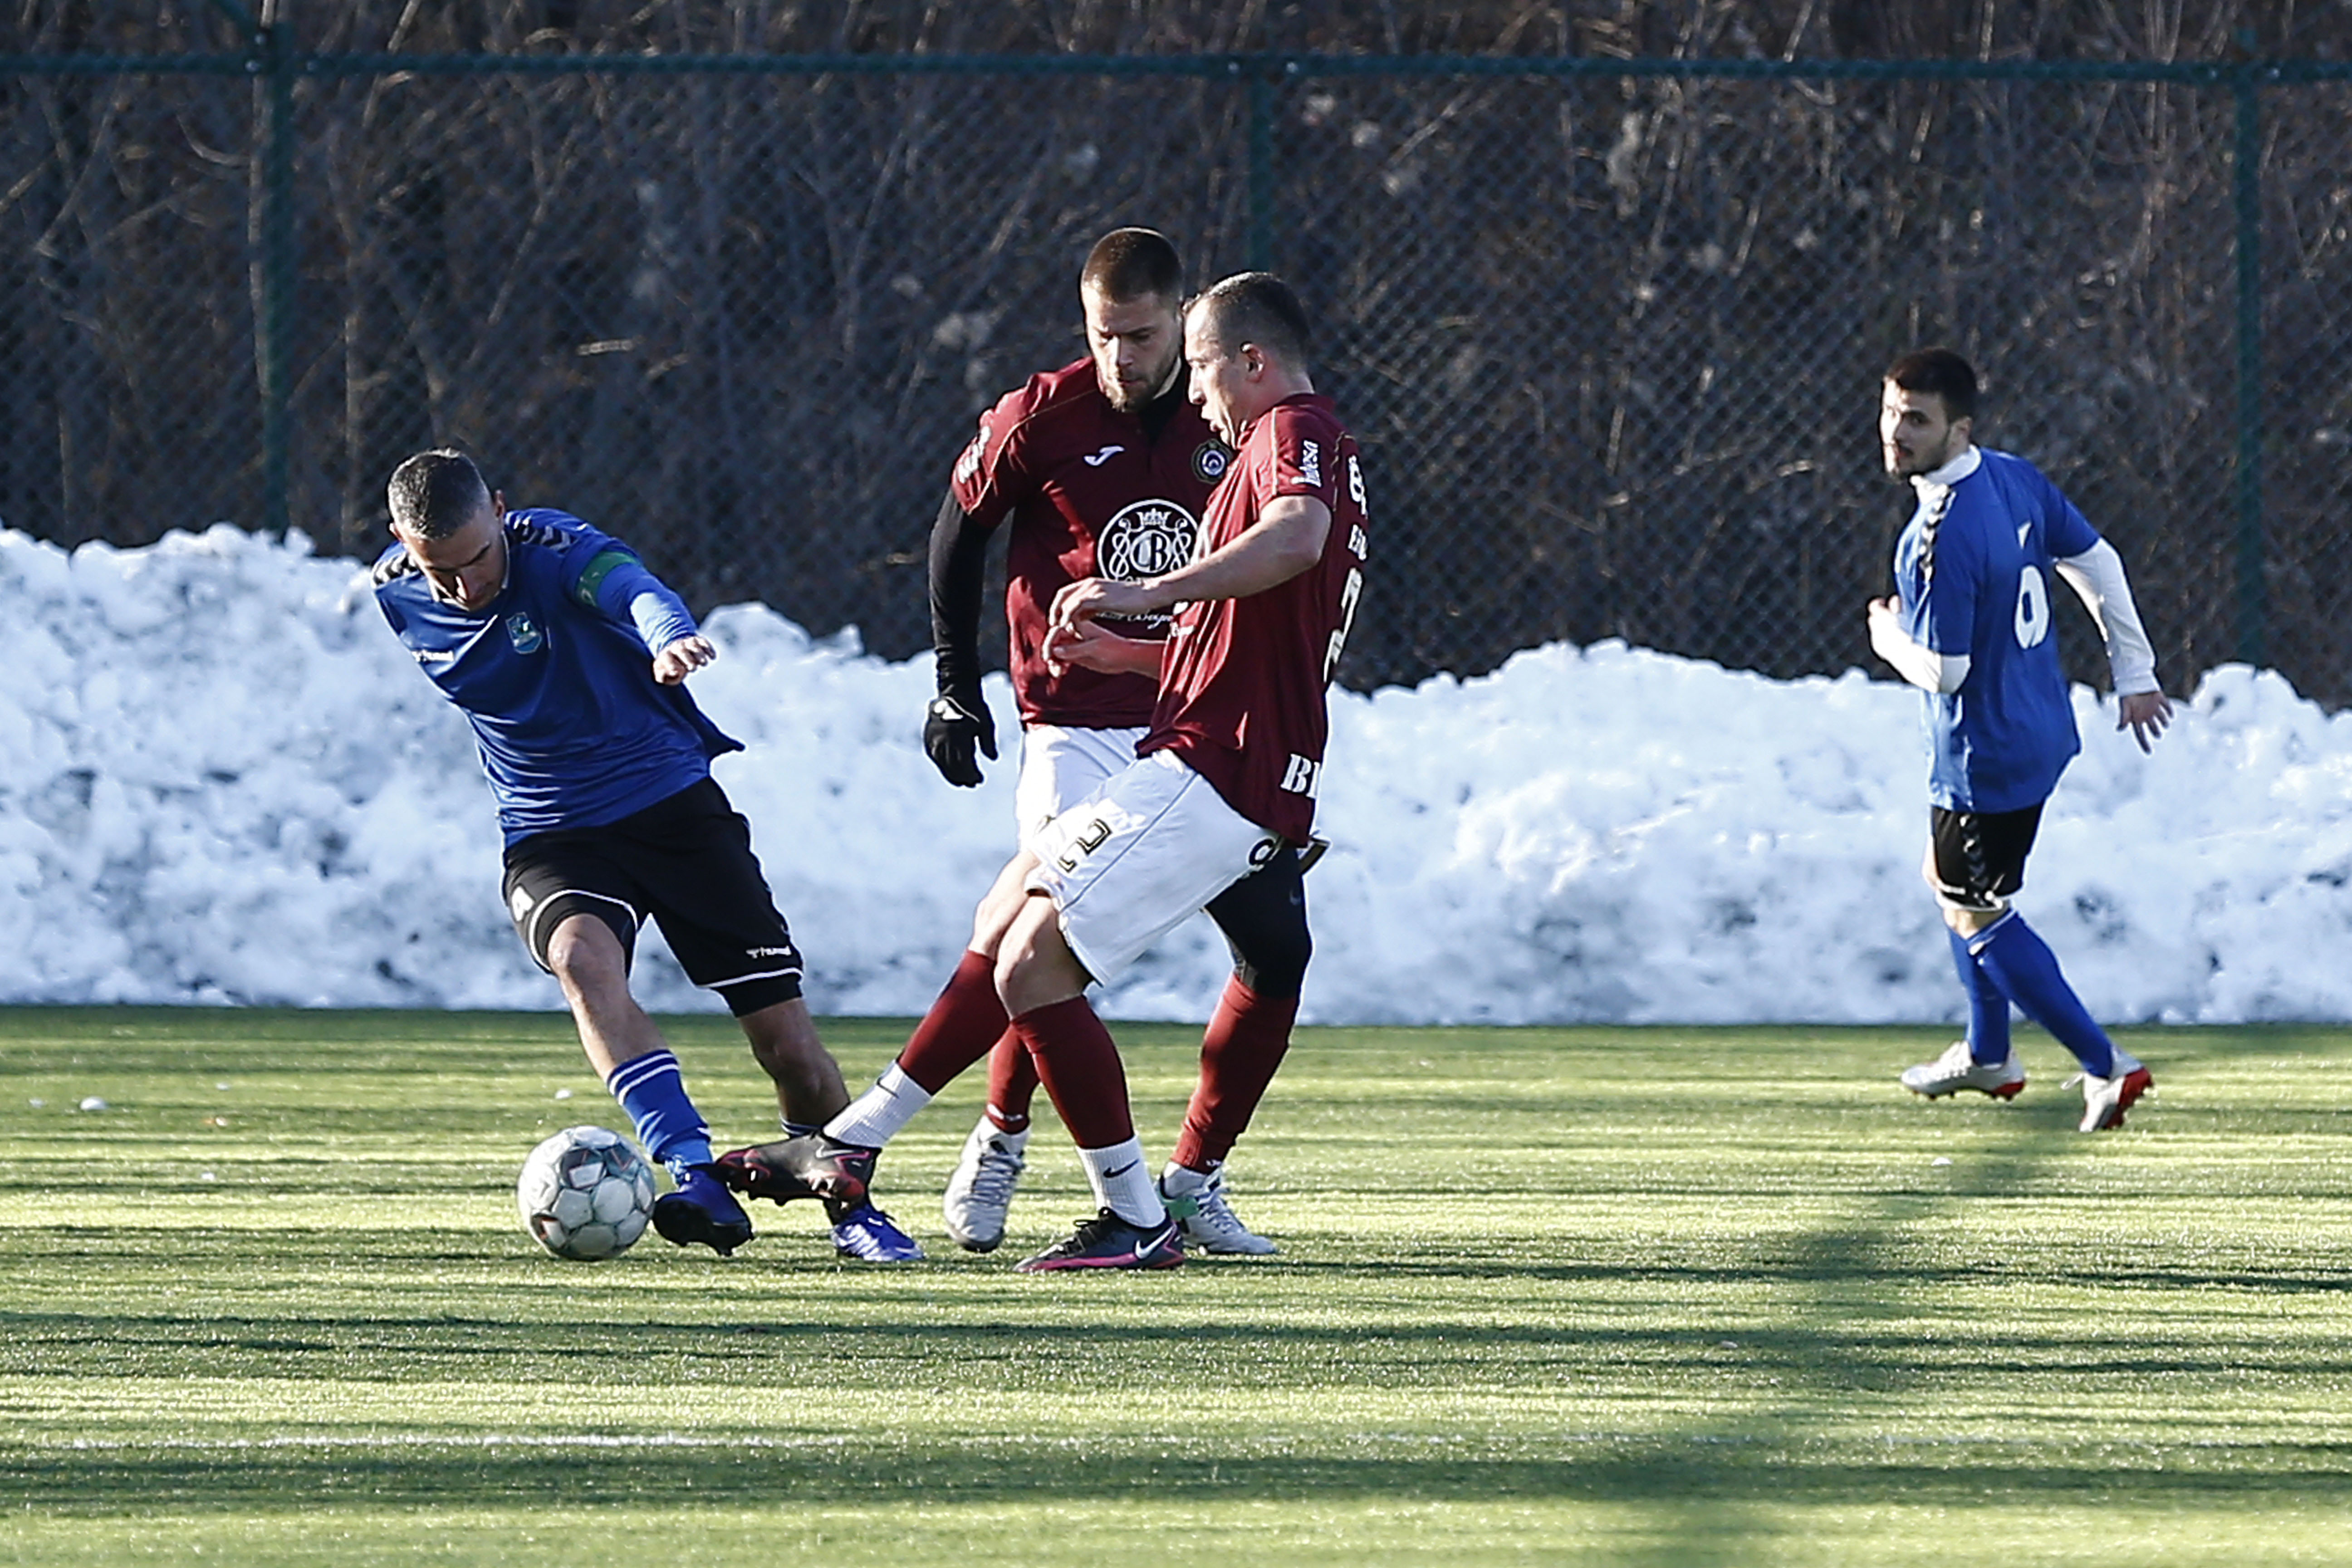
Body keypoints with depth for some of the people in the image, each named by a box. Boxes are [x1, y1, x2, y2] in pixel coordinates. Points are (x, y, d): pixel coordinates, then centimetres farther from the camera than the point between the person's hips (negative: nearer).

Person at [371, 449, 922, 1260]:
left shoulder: (556, 549, -21)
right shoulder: (398, 596, -5)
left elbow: (634, 590, -45)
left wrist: (670, 640, -68)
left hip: (672, 801, -2)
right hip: (550, 837, 2)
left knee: (783, 1030, -3)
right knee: (581, 957, -33)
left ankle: (854, 1209, 22)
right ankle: (698, 1183, -40)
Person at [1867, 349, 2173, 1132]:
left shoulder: (1939, 538, -29)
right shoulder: (2017, 479, -3)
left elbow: (1942, 670, -26)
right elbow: (2097, 564, 7)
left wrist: (1886, 633, -5)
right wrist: (2135, 674, 16)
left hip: (1986, 759, -9)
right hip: (2041, 733, 9)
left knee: (1977, 917, 7)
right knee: (1950, 878, 27)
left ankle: (2105, 1066, 8)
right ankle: (1987, 1055, 41)